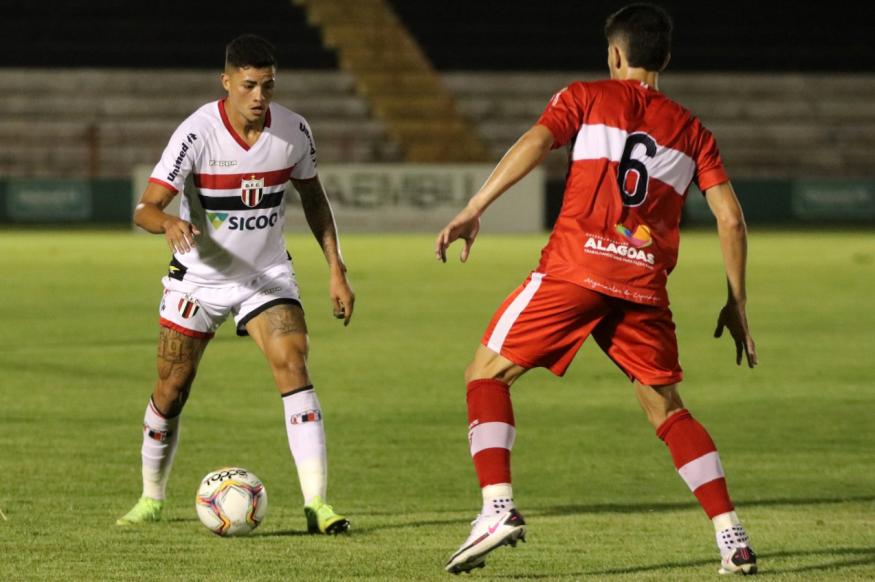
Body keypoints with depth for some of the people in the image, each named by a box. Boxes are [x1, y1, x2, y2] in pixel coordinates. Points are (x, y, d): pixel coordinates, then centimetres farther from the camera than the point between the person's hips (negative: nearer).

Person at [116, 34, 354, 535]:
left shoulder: (294, 131, -11)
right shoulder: (197, 133, -22)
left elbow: (313, 197, 6)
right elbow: (145, 208, -26)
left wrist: (336, 269, 2)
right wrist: (168, 222, -50)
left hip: (268, 273, 1)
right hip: (200, 276, -1)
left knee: (294, 369, -19)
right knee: (172, 390, 5)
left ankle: (317, 501, -21)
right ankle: (152, 498, 29)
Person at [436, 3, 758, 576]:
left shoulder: (586, 98, 14)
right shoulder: (692, 131, 20)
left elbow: (535, 143, -5)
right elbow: (731, 218, 12)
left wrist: (473, 211, -10)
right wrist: (737, 307, 19)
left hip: (577, 266, -3)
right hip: (646, 282, 3)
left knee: (488, 373, 8)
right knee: (667, 408, 17)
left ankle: (498, 507, -11)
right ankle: (733, 539, 7)